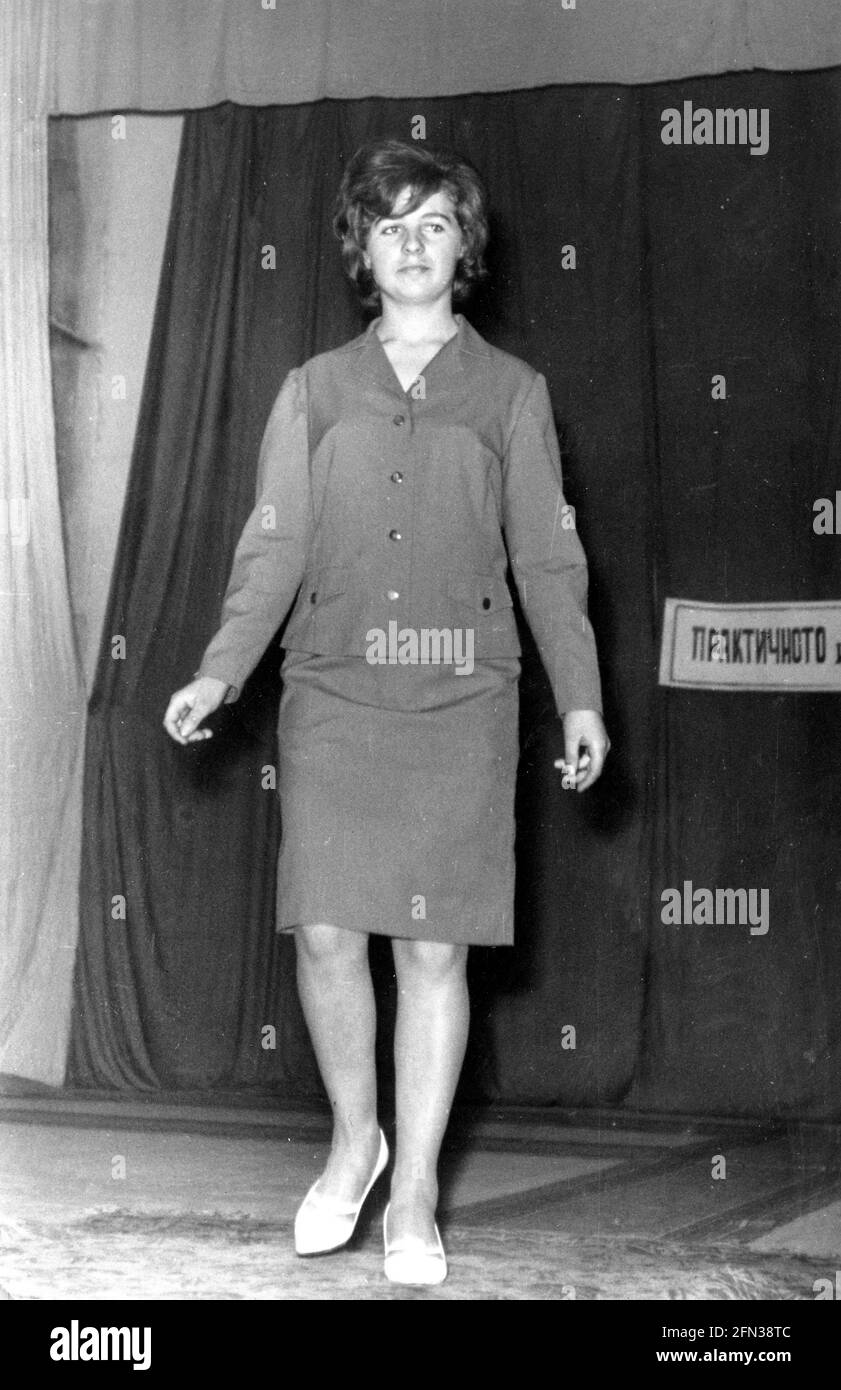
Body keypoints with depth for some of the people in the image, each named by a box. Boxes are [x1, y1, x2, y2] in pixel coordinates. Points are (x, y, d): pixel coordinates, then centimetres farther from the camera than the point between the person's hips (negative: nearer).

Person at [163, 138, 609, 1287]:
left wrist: (580, 697, -1)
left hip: (462, 705, -1)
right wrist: (218, 675, -5)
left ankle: (414, 1196, 12)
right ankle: (353, 1138, 24)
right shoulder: (315, 391, 11)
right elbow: (273, 550, 7)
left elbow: (547, 559, 6)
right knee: (325, 933, -2)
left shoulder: (510, 391, 8)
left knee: (434, 947, 0)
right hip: (332, 697, 1)